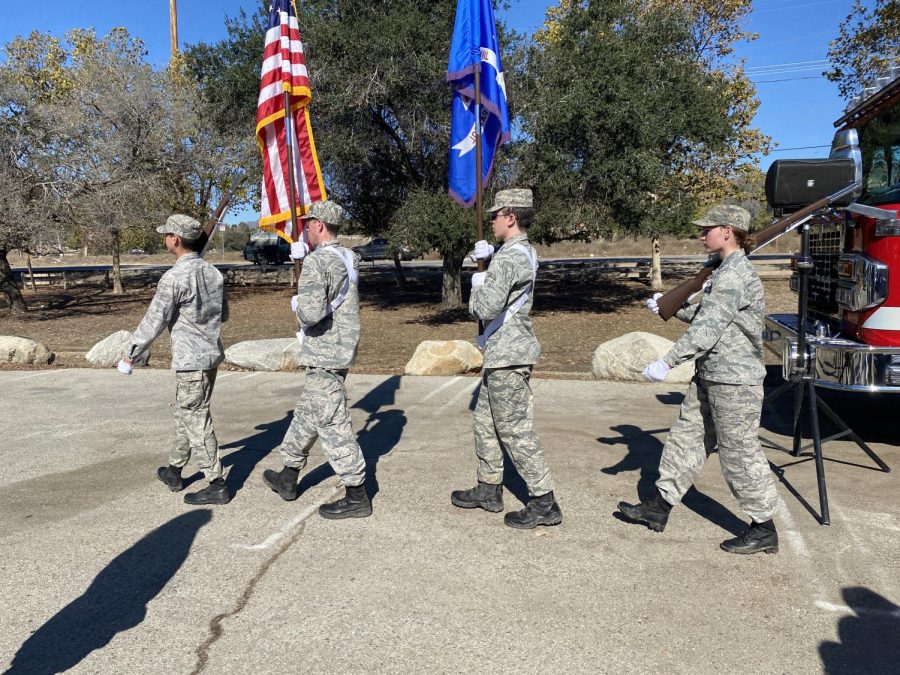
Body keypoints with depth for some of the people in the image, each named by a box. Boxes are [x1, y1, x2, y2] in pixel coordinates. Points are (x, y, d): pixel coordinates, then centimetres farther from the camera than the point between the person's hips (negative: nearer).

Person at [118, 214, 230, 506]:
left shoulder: (174, 278, -17)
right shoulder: (213, 272, 5)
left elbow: (153, 322, -12)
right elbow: (223, 315, 15)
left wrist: (132, 354, 0)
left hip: (190, 359, -8)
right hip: (212, 354, 8)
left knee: (196, 420, 0)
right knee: (185, 415, 20)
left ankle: (217, 485, 4)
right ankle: (174, 471, 33)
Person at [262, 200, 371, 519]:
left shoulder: (316, 262, -18)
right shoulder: (349, 258, 9)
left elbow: (312, 312, -29)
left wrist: (297, 304, -8)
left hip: (324, 355, -10)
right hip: (342, 350, 10)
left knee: (332, 422, -3)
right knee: (307, 413, 20)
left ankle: (356, 496, 3)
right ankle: (288, 477, 35)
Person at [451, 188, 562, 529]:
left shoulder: (507, 258, -20)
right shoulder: (526, 252, 11)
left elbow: (485, 309, -27)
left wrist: (477, 283, -7)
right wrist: (488, 257, 11)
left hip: (506, 355, -10)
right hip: (505, 354, 10)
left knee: (515, 430, -4)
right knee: (485, 421, 19)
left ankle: (544, 503, 4)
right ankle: (489, 489, 30)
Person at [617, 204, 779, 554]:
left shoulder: (735, 275, -20)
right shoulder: (725, 271, 13)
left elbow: (708, 328, -25)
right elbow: (703, 314, 21)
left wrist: (667, 362, -24)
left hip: (734, 381, -10)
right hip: (711, 375, 10)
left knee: (739, 451, 0)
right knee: (687, 437, 13)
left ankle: (764, 529, 15)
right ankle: (659, 506, 23)